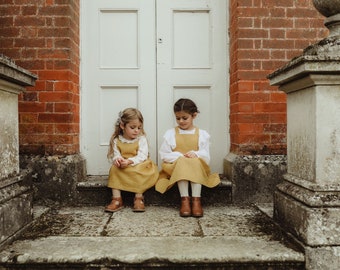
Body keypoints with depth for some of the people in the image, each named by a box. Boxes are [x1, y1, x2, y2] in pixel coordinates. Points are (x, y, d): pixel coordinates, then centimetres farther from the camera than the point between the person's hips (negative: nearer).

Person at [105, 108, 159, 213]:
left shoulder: (141, 139, -2)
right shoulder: (116, 140, 3)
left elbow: (142, 156, -14)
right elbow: (115, 155, -6)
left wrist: (129, 161, -31)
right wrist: (117, 159, -32)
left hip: (139, 166, -1)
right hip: (122, 170, 2)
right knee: (114, 168, -26)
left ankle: (139, 197, -21)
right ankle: (117, 199, -22)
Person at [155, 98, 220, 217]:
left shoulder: (202, 134, 9)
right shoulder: (170, 134, 9)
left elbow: (206, 156, 3)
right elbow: (164, 155, 3)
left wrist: (196, 154, -19)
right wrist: (179, 156, -14)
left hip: (197, 165, 0)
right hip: (176, 166, 0)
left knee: (196, 163, -34)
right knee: (182, 163, -34)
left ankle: (196, 199, -39)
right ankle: (184, 199, -39)